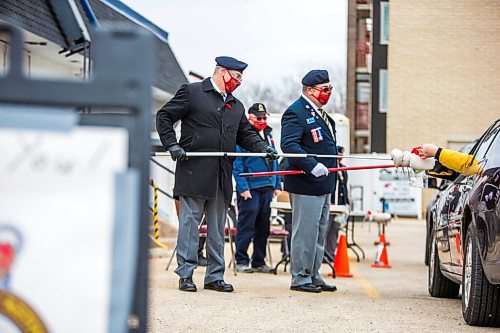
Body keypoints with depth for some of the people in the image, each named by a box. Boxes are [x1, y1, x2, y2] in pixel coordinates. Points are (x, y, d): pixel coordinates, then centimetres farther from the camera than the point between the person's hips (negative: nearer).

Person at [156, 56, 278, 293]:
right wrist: (172, 145, -10)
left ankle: (215, 276, 13)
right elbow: (164, 117, 1)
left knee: (218, 226, 8)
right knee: (190, 221, -5)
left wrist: (263, 147, 2)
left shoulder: (236, 106, 20)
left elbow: (246, 134, 21)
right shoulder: (191, 92, 1)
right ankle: (185, 275, -1)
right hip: (194, 171, -6)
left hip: (222, 175, 6)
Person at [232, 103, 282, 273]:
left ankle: (259, 262, 17)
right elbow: (237, 163, -12)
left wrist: (277, 185, 16)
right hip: (250, 189, -7)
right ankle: (241, 261, 1)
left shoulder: (268, 135, 17)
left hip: (267, 188, 7)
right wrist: (243, 187, -18)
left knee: (263, 227, 10)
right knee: (246, 226, -5)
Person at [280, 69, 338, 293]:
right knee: (305, 231, -5)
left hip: (323, 184, 10)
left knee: (319, 232, 15)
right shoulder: (296, 113, -13)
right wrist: (312, 165, -29)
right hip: (306, 185, -10)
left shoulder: (320, 114, 18)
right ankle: (300, 278, 1)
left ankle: (313, 276, 23)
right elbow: (289, 145, -24)